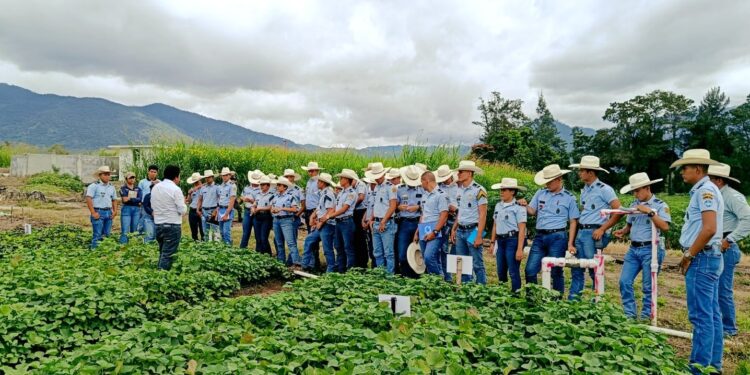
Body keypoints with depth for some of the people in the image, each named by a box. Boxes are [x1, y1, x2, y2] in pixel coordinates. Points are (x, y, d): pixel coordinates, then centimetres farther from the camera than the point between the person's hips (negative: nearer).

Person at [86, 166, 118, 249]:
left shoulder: (111, 187, 15)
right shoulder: (94, 186, -5)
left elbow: (114, 200, 21)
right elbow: (88, 199, -11)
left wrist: (115, 211, 7)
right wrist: (93, 213, -16)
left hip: (109, 213, 6)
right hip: (98, 212, -6)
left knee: (107, 234, 9)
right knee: (97, 235, -6)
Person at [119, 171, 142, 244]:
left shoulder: (138, 188, 13)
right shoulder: (123, 188, 4)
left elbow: (140, 199, -3)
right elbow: (124, 199, -10)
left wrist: (130, 198, -11)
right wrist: (136, 200, -13)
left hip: (136, 209, 3)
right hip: (126, 209, -3)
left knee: (135, 231, 7)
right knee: (125, 231, -9)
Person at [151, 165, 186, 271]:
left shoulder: (155, 187, 8)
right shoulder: (175, 189, -13)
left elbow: (152, 206, 17)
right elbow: (182, 210, -13)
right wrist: (183, 202, 6)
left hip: (158, 224, 7)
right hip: (172, 226, -7)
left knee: (163, 253, 19)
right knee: (168, 255, -2)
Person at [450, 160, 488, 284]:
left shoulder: (479, 190, -11)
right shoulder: (460, 189, 12)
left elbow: (482, 214, -13)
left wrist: (479, 236, -17)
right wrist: (454, 229, 15)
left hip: (472, 231, -7)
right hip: (460, 231, 7)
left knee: (477, 264, -2)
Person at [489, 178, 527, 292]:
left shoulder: (518, 207, -10)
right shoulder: (498, 205, 10)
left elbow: (522, 230, -13)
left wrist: (519, 249, -18)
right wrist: (492, 242, 13)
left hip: (512, 240, -7)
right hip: (500, 241, 7)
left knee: (513, 272, -3)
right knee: (501, 271, 13)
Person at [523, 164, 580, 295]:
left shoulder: (569, 197, 1)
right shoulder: (540, 193, 10)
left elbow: (573, 222, 1)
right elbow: (532, 211, 11)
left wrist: (570, 244, -5)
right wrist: (525, 205, -12)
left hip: (557, 237, -4)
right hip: (540, 236, 4)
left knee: (556, 271, 4)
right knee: (530, 270, 2)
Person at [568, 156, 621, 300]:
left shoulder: (604, 189, -8)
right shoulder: (584, 190, 16)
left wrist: (602, 229, -15)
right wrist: (577, 231, 14)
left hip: (593, 233, -8)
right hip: (580, 232, 8)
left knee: (594, 270, 0)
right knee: (577, 269, 9)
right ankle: (572, 300, 16)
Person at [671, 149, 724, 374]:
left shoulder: (705, 191, -14)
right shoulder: (704, 190, 17)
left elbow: (709, 229, -24)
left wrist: (689, 256, -15)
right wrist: (690, 255, 16)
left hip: (702, 259, -11)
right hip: (709, 258, 11)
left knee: (701, 316, -5)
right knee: (712, 314, 14)